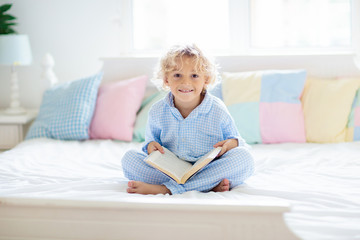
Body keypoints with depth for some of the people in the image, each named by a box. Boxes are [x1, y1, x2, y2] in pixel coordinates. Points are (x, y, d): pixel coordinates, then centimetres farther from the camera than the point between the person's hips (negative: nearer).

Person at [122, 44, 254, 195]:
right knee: (129, 158, -18)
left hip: (210, 169, -1)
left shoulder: (218, 110, -4)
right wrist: (151, 146, -10)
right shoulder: (157, 112, 1)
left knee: (243, 156, -29)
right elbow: (151, 139, 15)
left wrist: (233, 143, -19)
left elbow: (233, 138, 6)